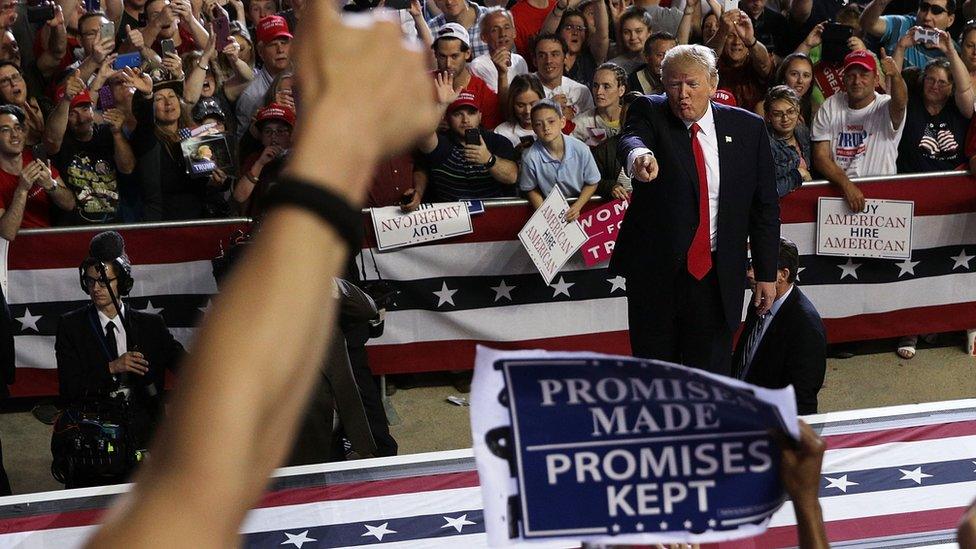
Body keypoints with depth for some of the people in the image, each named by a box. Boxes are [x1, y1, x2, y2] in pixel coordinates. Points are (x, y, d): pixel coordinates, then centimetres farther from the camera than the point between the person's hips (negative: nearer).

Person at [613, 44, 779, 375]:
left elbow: (765, 206, 7)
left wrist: (766, 274, 4)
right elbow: (631, 139, -25)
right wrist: (638, 156, -50)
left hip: (717, 276, 1)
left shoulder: (748, 129, 3)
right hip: (654, 270, 0)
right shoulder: (649, 114, -1)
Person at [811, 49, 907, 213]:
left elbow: (900, 103, -28)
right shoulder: (830, 107, 5)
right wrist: (846, 185, -18)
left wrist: (895, 76, -49)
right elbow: (821, 156, -2)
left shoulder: (885, 107, -2)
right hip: (836, 188, 1)